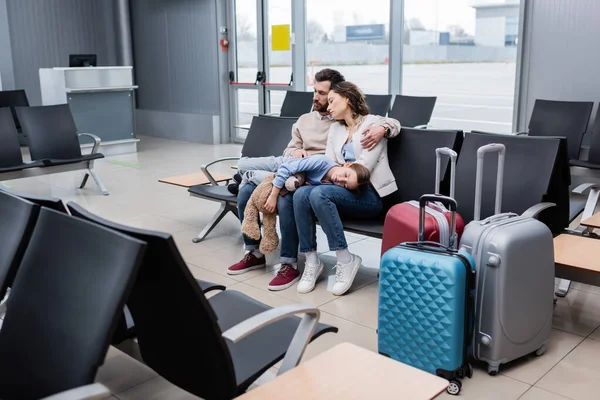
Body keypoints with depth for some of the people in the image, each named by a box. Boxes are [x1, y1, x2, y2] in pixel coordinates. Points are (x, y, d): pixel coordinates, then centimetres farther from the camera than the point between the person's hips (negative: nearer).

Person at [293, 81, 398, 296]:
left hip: (369, 194, -6)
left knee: (319, 194, -32)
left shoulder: (373, 123, 0)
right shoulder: (335, 128, 21)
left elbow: (364, 166, -12)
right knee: (301, 194, -23)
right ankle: (311, 261, -17)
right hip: (346, 191, 6)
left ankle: (346, 260, -23)